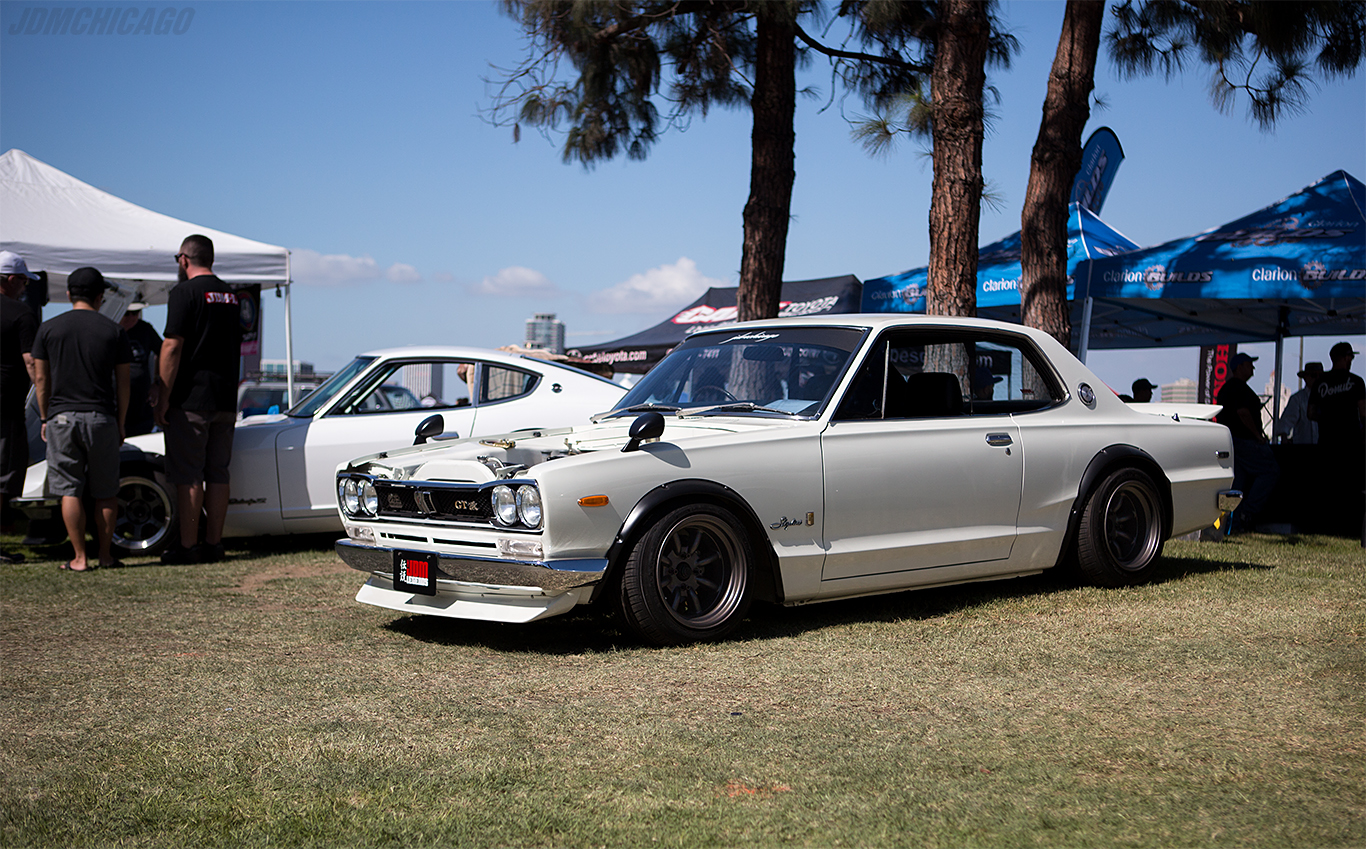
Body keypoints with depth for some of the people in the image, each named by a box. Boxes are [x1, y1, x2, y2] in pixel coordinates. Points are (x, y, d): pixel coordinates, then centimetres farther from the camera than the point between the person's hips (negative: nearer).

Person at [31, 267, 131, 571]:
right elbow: (122, 383, 3)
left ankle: (80, 557, 1)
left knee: (70, 491, 3)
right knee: (106, 492, 10)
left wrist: (45, 419, 13)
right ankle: (106, 554, 12)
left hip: (61, 418, 0)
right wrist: (120, 423, 12)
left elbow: (41, 378, 4)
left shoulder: (48, 329, 3)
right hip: (101, 418, 0)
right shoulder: (114, 331, 2)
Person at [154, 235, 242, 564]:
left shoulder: (185, 292, -10)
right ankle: (213, 544, 12)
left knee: (188, 475, -3)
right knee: (218, 473, 9)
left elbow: (173, 347, -16)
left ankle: (187, 547, -2)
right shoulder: (229, 294, 14)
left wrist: (163, 399, -13)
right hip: (225, 401, 7)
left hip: (190, 400, -7)